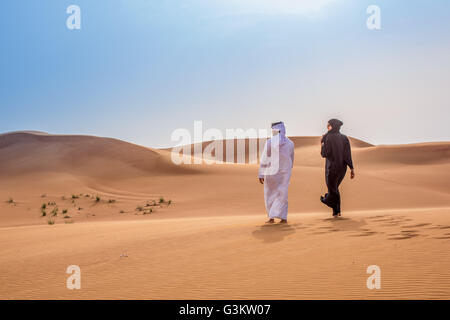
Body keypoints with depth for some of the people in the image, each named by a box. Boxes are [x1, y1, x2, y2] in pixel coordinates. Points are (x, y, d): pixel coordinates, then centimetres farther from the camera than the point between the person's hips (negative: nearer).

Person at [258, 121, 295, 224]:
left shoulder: (269, 142, -11)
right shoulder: (290, 143, -1)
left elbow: (264, 160, -9)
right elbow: (291, 159, 10)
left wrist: (261, 175, -4)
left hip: (271, 172, -2)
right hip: (284, 172, 2)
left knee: (270, 195, 12)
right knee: (282, 195, 8)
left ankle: (271, 217, 12)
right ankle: (283, 217, 0)